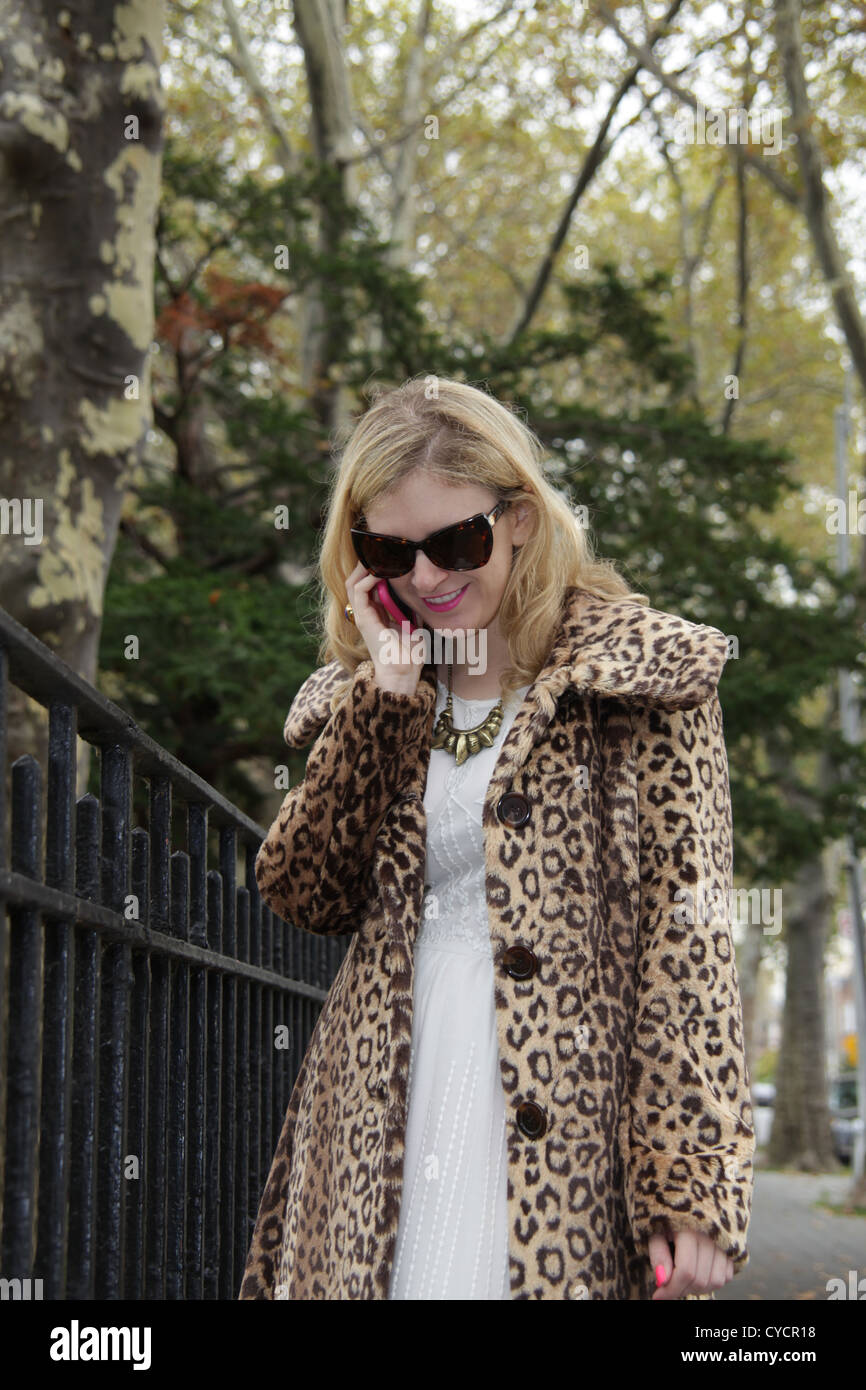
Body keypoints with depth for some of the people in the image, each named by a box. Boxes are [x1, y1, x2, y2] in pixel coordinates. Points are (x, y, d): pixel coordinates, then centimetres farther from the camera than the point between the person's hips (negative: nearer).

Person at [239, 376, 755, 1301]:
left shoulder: (635, 674, -1)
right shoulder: (376, 697, 15)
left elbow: (686, 933, -8)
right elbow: (303, 896, 3)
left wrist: (690, 1188, -16)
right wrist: (382, 700, -4)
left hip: (570, 1139, -4)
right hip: (386, 1131, 4)